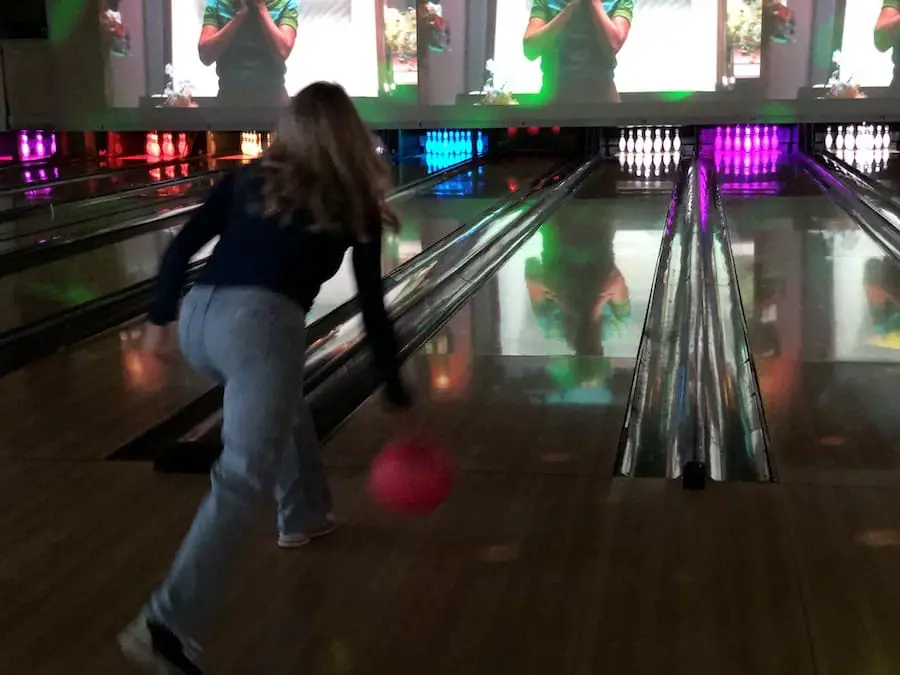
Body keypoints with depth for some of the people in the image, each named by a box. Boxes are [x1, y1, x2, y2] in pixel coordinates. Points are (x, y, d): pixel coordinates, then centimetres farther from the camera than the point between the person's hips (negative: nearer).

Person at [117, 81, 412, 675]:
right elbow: (372, 308, 16)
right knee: (243, 479, -10)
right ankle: (166, 626, -22)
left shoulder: (249, 179, 21)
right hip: (260, 323, -6)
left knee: (281, 401, 34)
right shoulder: (354, 204, 14)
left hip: (199, 319, 6)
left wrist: (160, 319, 26)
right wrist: (396, 390, 25)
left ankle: (305, 515, 47)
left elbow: (180, 251, 14)